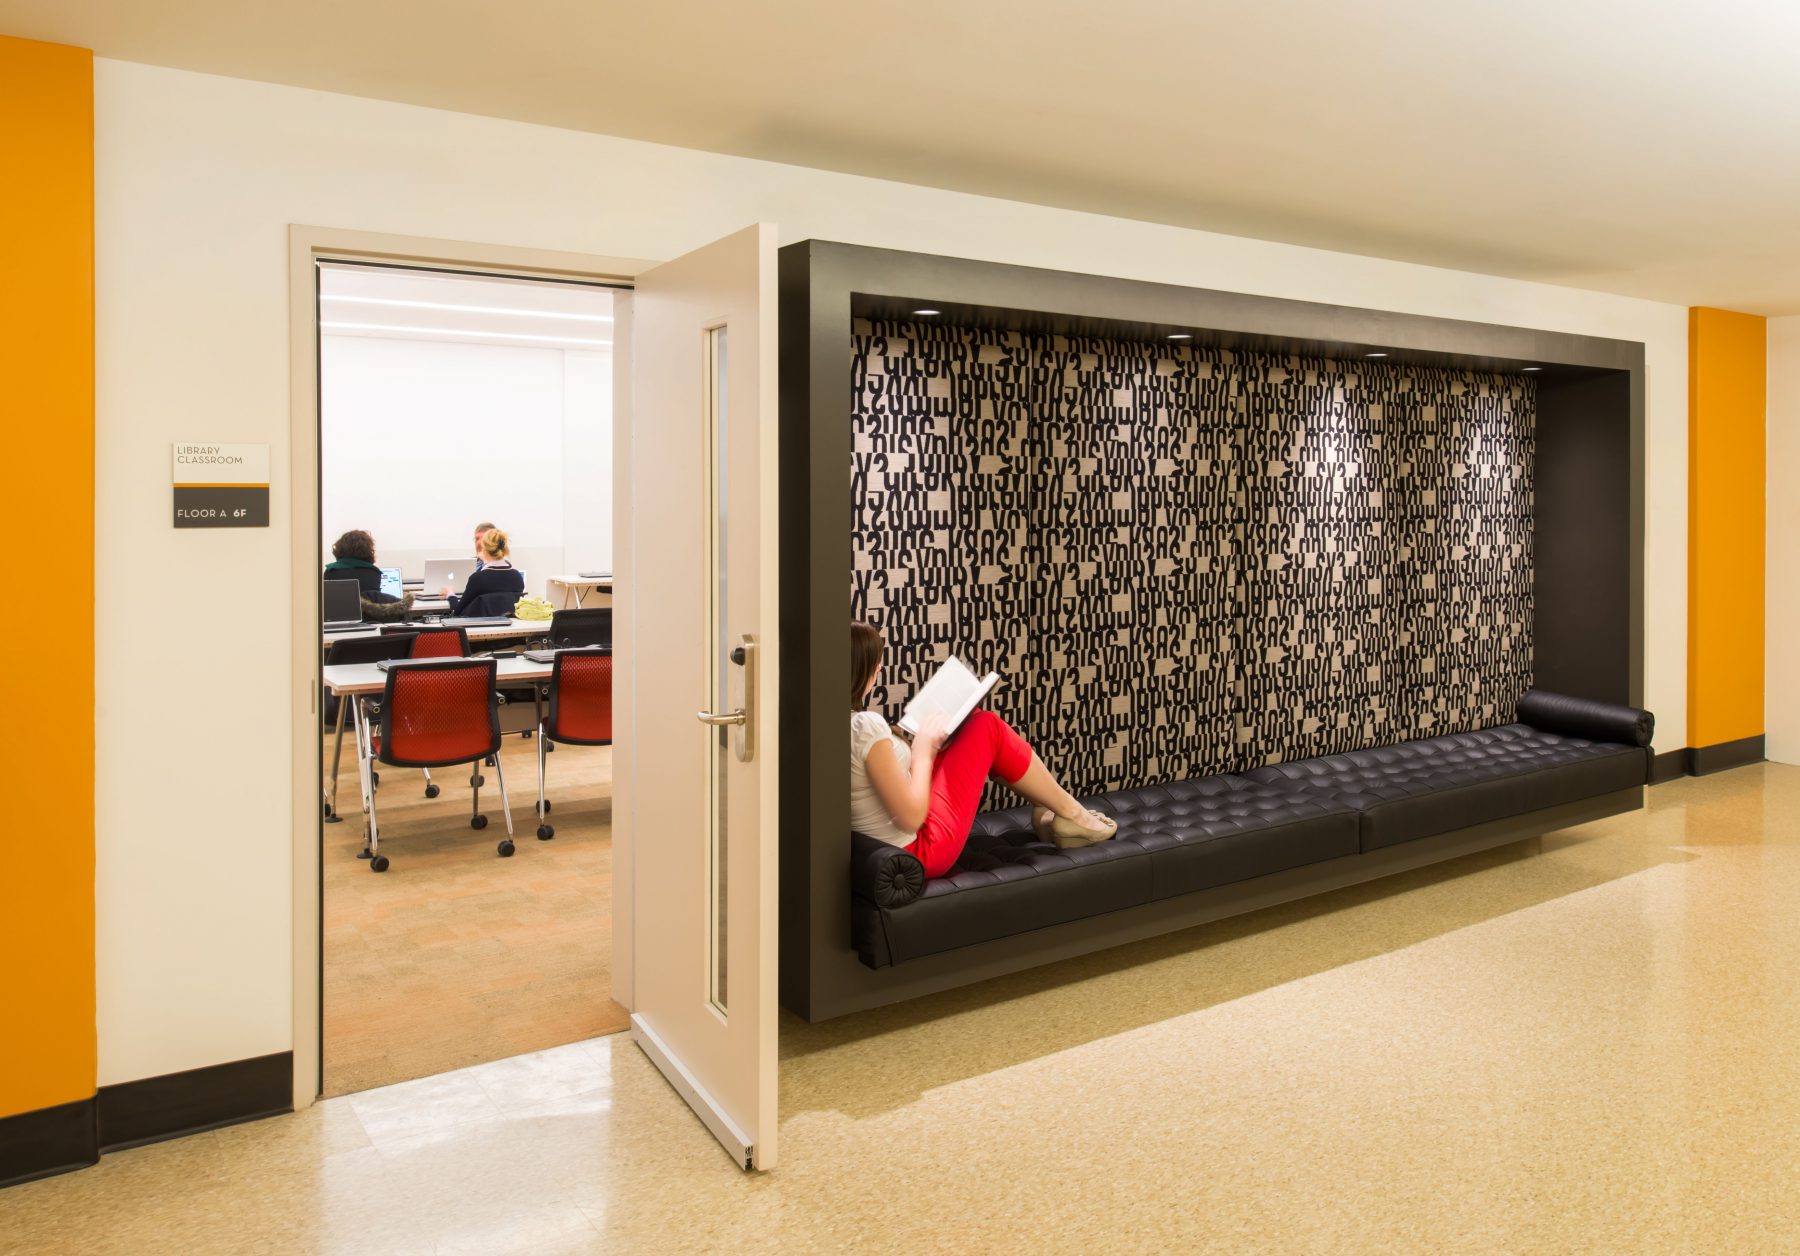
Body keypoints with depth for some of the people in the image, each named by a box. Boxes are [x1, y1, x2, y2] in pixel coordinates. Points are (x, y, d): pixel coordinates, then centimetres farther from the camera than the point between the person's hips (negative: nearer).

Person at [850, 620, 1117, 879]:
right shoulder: (866, 726, -27)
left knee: (974, 722, 13)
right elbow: (912, 817, -24)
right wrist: (923, 751, -11)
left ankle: (1050, 812, 25)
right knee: (987, 728, -2)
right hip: (922, 853, -9)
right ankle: (1070, 812, 16)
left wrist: (911, 746, 2)